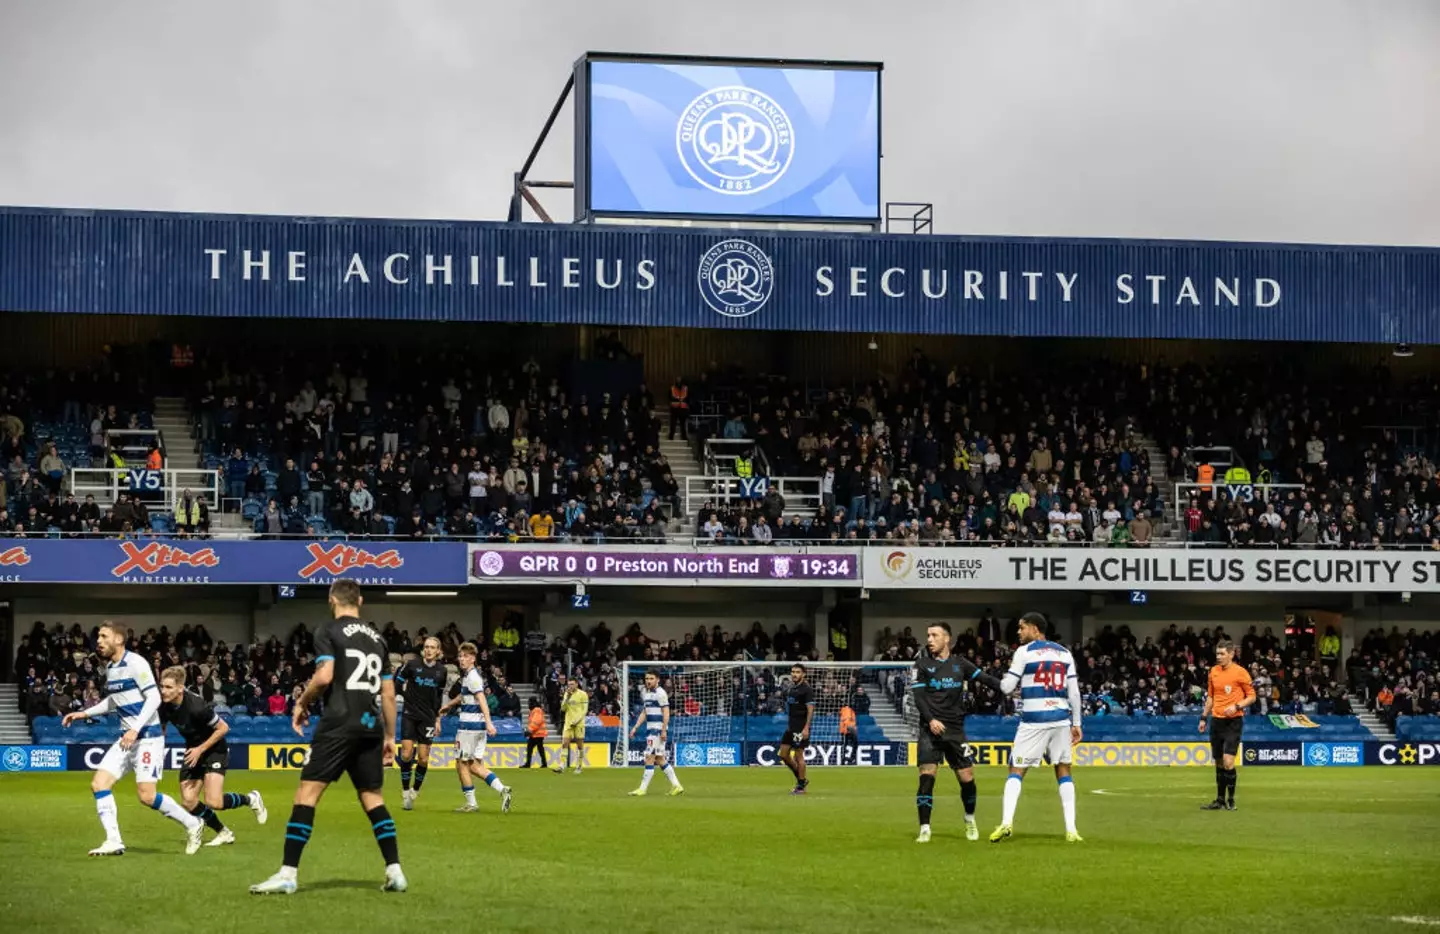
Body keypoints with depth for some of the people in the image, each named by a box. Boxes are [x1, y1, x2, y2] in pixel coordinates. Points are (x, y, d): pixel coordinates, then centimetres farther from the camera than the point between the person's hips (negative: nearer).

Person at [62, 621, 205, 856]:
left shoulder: (135, 663, -14)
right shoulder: (110, 668, 12)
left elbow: (154, 698, -18)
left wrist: (135, 729, -25)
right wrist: (85, 713, 21)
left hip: (148, 737, -8)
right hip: (127, 738, 8)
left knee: (147, 796, -13)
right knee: (99, 783, -4)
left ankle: (192, 824, 6)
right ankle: (113, 841, -3)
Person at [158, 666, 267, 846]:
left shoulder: (195, 705, -31)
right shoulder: (164, 706, -12)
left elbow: (223, 728, -21)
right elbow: (160, 729, 9)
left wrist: (200, 749, -22)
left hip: (214, 749, -7)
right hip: (193, 751, 7)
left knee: (213, 802, -20)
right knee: (188, 802, -4)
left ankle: (250, 799, 11)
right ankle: (223, 833, 17)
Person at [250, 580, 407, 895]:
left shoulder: (329, 632, 0)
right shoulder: (377, 638, 17)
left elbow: (324, 676, -15)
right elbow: (389, 694, 16)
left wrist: (302, 703, 2)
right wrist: (390, 736, 22)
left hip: (338, 725, -6)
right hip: (371, 727, 6)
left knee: (307, 794, -5)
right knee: (373, 798, 14)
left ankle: (288, 874, -10)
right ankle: (395, 872, 8)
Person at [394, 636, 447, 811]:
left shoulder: (442, 672, 3)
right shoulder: (412, 665, -7)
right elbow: (397, 684, 0)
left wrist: (438, 720, 13)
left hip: (427, 718, 2)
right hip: (410, 716, -2)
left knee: (423, 759, -1)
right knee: (406, 755, -11)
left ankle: (415, 790, 20)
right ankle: (405, 792, 5)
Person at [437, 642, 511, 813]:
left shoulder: (472, 676, -12)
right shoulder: (466, 675, 17)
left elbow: (482, 699, -23)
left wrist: (488, 722, -33)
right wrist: (447, 706, 50)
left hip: (470, 724, -9)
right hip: (478, 725, 9)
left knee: (462, 764, 2)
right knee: (475, 766, 8)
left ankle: (471, 803, 7)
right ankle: (501, 790, -4)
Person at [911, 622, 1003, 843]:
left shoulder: (960, 664, 9)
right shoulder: (922, 665, 4)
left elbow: (986, 679, 7)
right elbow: (918, 697, -4)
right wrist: (931, 720, -19)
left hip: (955, 729, 2)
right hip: (931, 729, -2)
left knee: (967, 778, 0)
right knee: (926, 776, -14)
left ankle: (970, 820, 25)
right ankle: (924, 829, -9)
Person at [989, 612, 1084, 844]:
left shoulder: (1024, 652, -2)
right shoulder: (1064, 653, 12)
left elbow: (1006, 687, -3)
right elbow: (1074, 692, 9)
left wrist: (1005, 679, 20)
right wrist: (1077, 724, 14)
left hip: (1033, 720, -4)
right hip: (1061, 719, 4)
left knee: (1016, 771, 3)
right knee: (1064, 771, 12)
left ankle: (1006, 823, -13)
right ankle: (1071, 829, 4)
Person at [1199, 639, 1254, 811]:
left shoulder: (1240, 672, -8)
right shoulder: (1214, 671, 9)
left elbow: (1251, 696, -3)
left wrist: (1237, 706, -18)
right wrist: (1204, 717, 15)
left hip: (1233, 721, -6)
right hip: (1216, 720, 6)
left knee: (1228, 761, -15)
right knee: (1219, 762, 9)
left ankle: (1231, 801, -4)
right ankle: (1220, 800, 17)